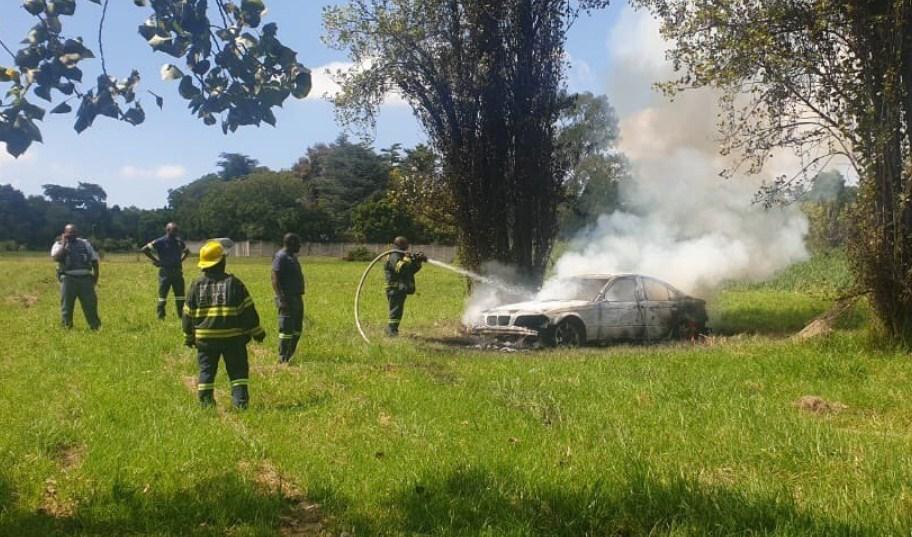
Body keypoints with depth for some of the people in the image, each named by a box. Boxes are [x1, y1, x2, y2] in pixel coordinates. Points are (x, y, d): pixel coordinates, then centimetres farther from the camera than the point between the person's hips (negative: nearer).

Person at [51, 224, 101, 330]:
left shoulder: (85, 243, 15)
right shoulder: (59, 245, 7)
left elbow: (94, 260, 16)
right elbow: (57, 257, -14)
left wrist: (96, 275, 7)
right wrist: (63, 243, -8)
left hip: (85, 278, 2)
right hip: (68, 278, -2)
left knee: (90, 304, 2)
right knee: (66, 305, 0)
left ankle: (95, 327, 9)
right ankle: (67, 328, 8)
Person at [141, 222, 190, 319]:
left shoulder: (179, 242, 9)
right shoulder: (160, 242, -7)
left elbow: (187, 251, 27)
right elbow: (145, 249, -7)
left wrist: (181, 260, 11)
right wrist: (156, 260, -8)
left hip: (178, 271, 5)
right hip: (165, 272, -5)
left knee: (180, 295, 8)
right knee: (163, 294, -1)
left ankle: (182, 315, 17)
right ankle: (160, 316, 5)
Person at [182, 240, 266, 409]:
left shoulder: (196, 285, 2)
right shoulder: (233, 282, -4)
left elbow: (188, 314, 6)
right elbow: (248, 310, -4)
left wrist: (189, 336, 18)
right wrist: (257, 332, 4)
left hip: (205, 337, 2)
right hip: (232, 336, -2)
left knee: (206, 370, 12)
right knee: (238, 369, 6)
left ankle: (206, 401, 8)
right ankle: (240, 400, -3)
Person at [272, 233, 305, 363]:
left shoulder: (292, 256, 17)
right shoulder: (280, 257, -13)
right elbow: (275, 280, -19)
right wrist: (281, 299, -26)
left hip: (297, 298, 10)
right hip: (287, 299, -10)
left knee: (297, 329, 14)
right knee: (286, 330, -7)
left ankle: (290, 356, 22)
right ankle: (283, 359, -2)